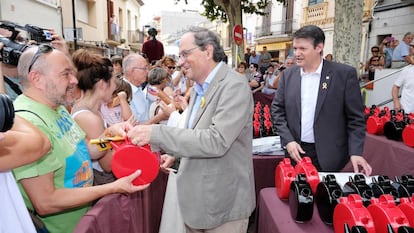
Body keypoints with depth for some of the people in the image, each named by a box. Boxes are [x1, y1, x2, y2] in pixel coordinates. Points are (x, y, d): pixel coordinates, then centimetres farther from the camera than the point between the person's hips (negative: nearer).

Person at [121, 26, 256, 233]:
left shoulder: (233, 86, -19)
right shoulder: (199, 88, 8)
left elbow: (216, 141, -29)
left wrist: (157, 134, -29)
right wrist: (175, 155, 4)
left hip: (224, 204, -7)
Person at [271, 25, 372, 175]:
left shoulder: (345, 74, -6)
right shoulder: (288, 75, 3)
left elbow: (355, 117, -5)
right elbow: (277, 110, 5)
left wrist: (355, 152, -14)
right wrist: (288, 140, -7)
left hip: (328, 156, -2)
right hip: (295, 151, 3)